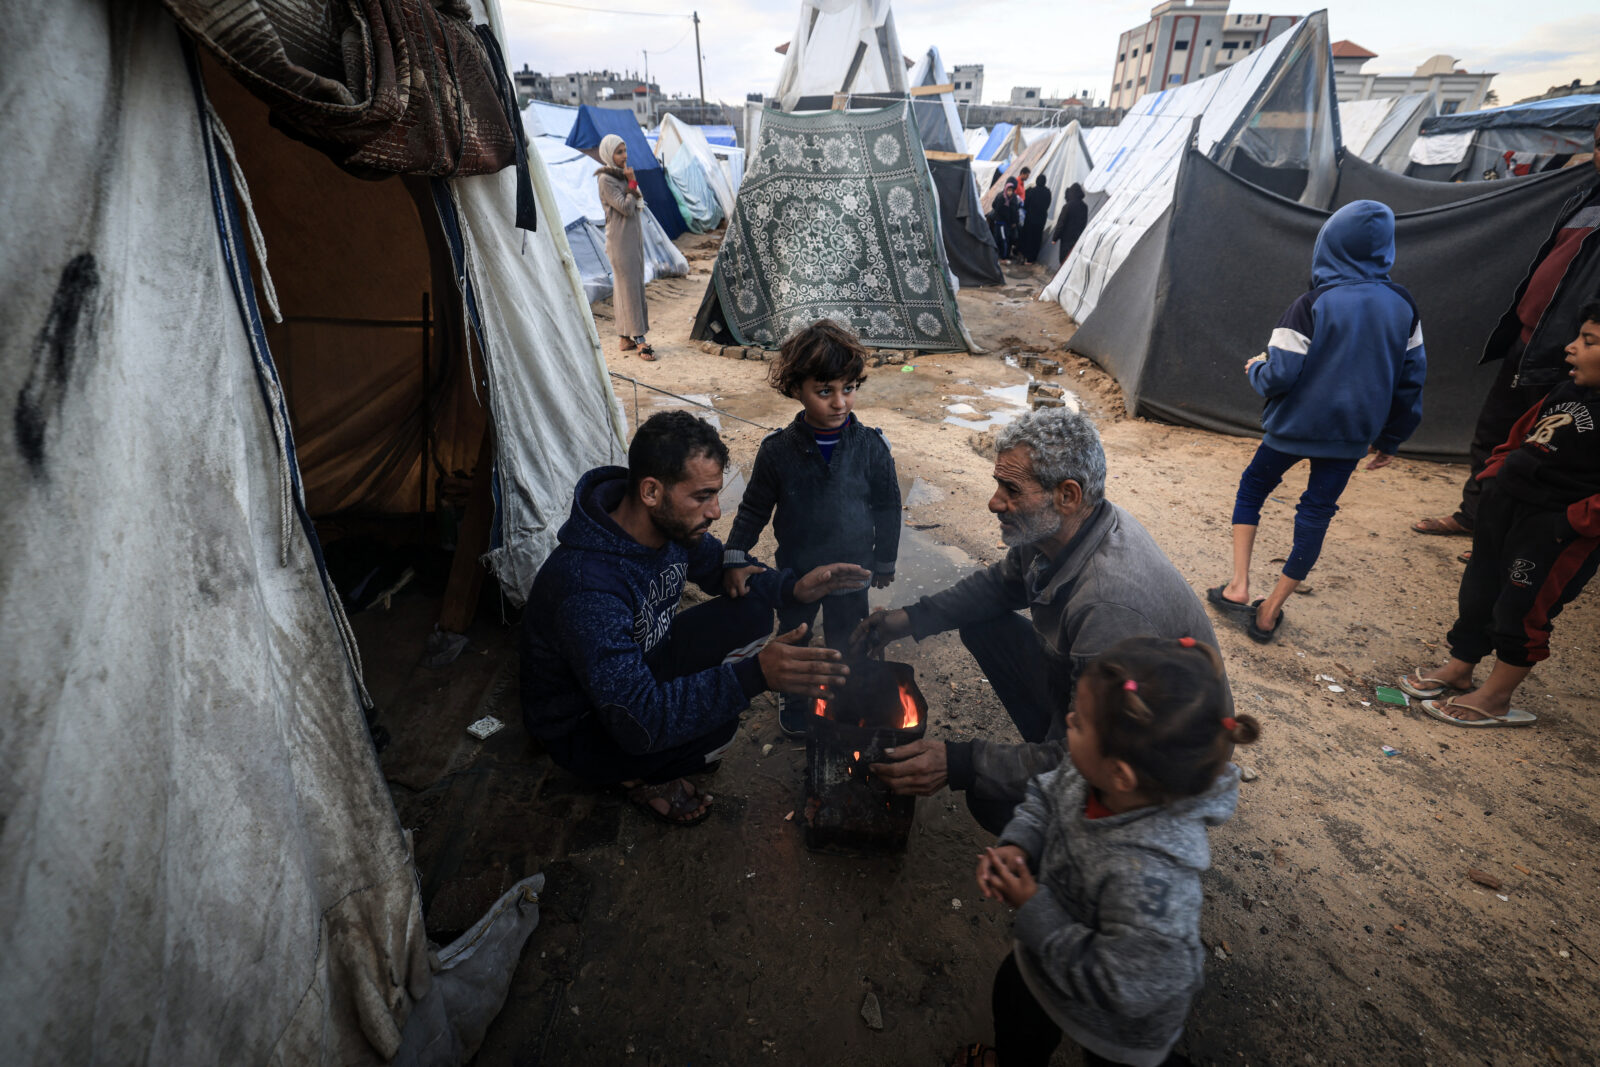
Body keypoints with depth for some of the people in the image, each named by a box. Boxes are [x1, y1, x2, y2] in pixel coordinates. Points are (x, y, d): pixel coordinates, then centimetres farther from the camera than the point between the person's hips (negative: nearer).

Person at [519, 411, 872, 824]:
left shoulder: (671, 523, -14)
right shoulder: (586, 585, -39)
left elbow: (722, 567, 6)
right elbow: (637, 722, -41)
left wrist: (793, 587, -13)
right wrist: (754, 674, -49)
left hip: (642, 661, 7)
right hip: (583, 727, -7)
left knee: (752, 614, -7)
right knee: (715, 725, -31)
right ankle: (640, 774, 4)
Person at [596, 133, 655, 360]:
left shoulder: (622, 175, 13)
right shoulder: (606, 179, -12)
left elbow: (639, 203, 13)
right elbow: (626, 207, -18)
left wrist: (632, 184, -1)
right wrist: (632, 183, -11)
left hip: (634, 236, 9)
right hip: (619, 239, -9)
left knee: (635, 285, 9)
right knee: (628, 286, -7)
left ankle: (627, 337, 15)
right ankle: (638, 339, -6)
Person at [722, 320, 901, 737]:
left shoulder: (871, 447, -15)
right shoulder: (778, 450, -15)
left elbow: (887, 507, -2)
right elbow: (754, 508, -4)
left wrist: (884, 561, 5)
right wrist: (735, 558, -10)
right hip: (795, 571, 0)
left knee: (847, 641, 18)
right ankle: (795, 699, 47)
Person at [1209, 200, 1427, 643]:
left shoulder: (1312, 305, -17)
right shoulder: (1403, 307, 1)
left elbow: (1279, 376, -20)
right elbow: (1411, 378, 7)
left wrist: (1256, 368, 4)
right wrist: (1390, 439, 17)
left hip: (1296, 425, -4)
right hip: (1352, 433, 4)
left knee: (1252, 487, 18)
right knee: (1317, 512, 10)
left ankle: (1238, 586, 11)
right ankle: (1269, 612, 15)